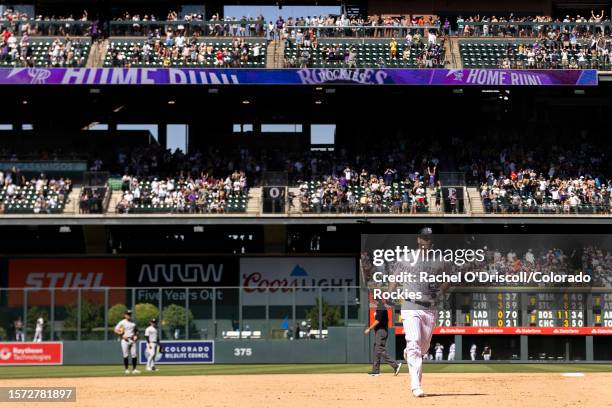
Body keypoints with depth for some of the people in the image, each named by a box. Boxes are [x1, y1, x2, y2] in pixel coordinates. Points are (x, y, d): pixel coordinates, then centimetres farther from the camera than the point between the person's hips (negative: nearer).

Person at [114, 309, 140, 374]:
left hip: (132, 340, 4)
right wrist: (122, 336, -14)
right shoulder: (122, 322, -2)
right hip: (125, 340, -4)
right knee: (126, 355, -3)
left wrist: (136, 335, 5)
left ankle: (134, 369, 5)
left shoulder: (133, 322, 13)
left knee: (134, 354, 0)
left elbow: (136, 330, 24)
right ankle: (126, 369, 3)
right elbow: (116, 330, -6)